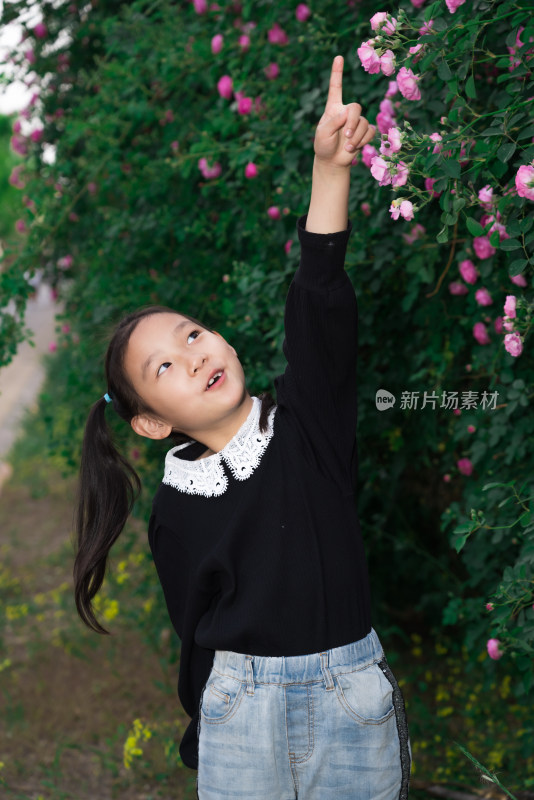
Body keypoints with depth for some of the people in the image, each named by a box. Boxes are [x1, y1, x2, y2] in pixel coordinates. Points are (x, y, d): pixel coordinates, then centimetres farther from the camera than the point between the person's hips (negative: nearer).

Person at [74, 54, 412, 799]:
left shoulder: (306, 420, -4)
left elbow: (320, 308, -18)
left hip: (351, 692, 0)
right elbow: (197, 636, 6)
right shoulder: (176, 513, -2)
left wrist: (330, 170, -29)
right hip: (241, 708, 0)